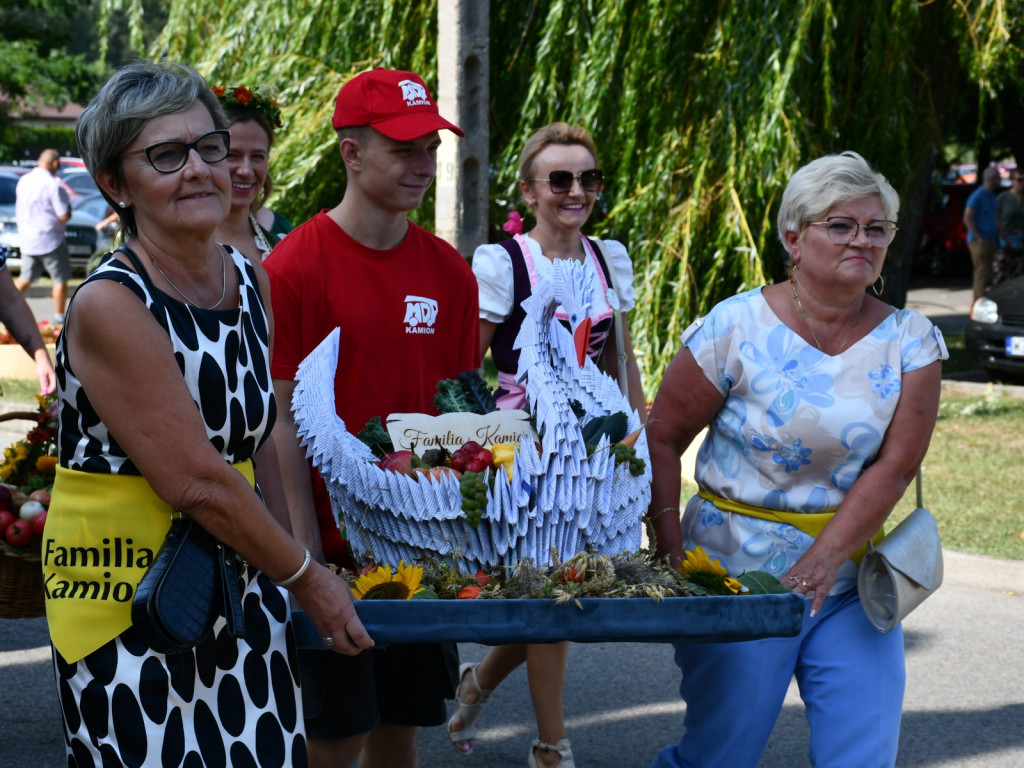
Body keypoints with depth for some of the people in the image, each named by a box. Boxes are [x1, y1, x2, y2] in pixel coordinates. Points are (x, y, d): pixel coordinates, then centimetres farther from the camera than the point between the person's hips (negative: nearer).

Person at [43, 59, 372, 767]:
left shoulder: (252, 281, 5)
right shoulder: (110, 305, -18)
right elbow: (197, 482, -19)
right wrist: (308, 577, -10)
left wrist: (287, 578, 7)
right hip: (130, 606, -6)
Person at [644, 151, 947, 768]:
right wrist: (670, 548, -10)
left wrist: (823, 559, -17)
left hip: (852, 576, 3)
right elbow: (663, 438, -2)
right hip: (736, 576, -3)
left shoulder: (911, 342, 0)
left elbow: (894, 466, -7)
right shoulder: (736, 328, -8)